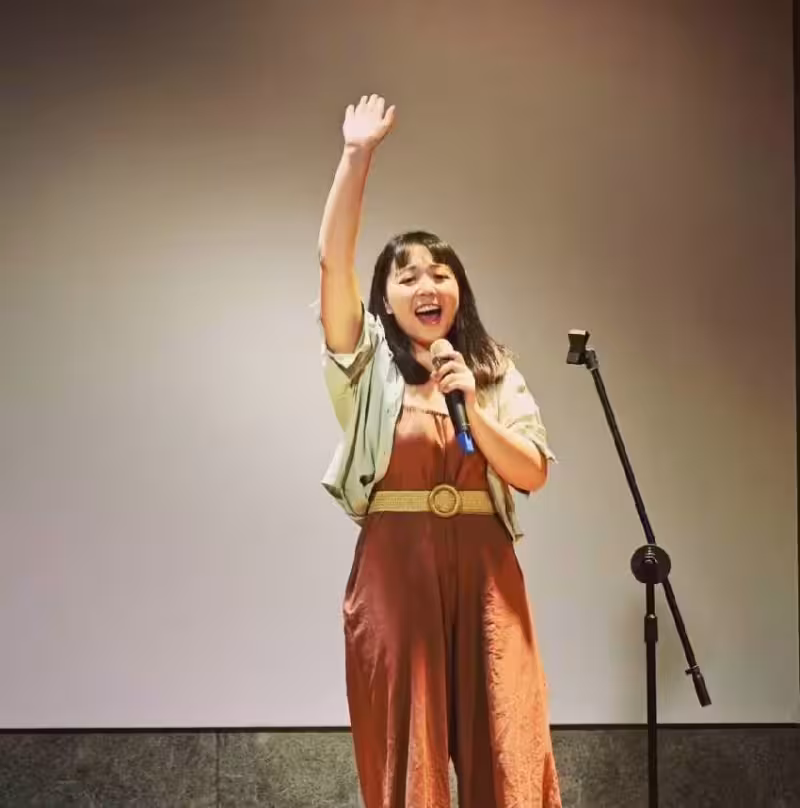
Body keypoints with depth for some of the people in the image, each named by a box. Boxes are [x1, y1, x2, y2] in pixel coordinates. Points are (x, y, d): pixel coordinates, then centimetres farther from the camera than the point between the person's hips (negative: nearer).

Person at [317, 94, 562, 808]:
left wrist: (472, 407, -11)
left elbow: (532, 475, 2)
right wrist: (357, 155, -15)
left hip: (484, 572, 2)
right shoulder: (369, 363, 4)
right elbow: (332, 262, -9)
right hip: (396, 572, -2)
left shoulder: (494, 371, 12)